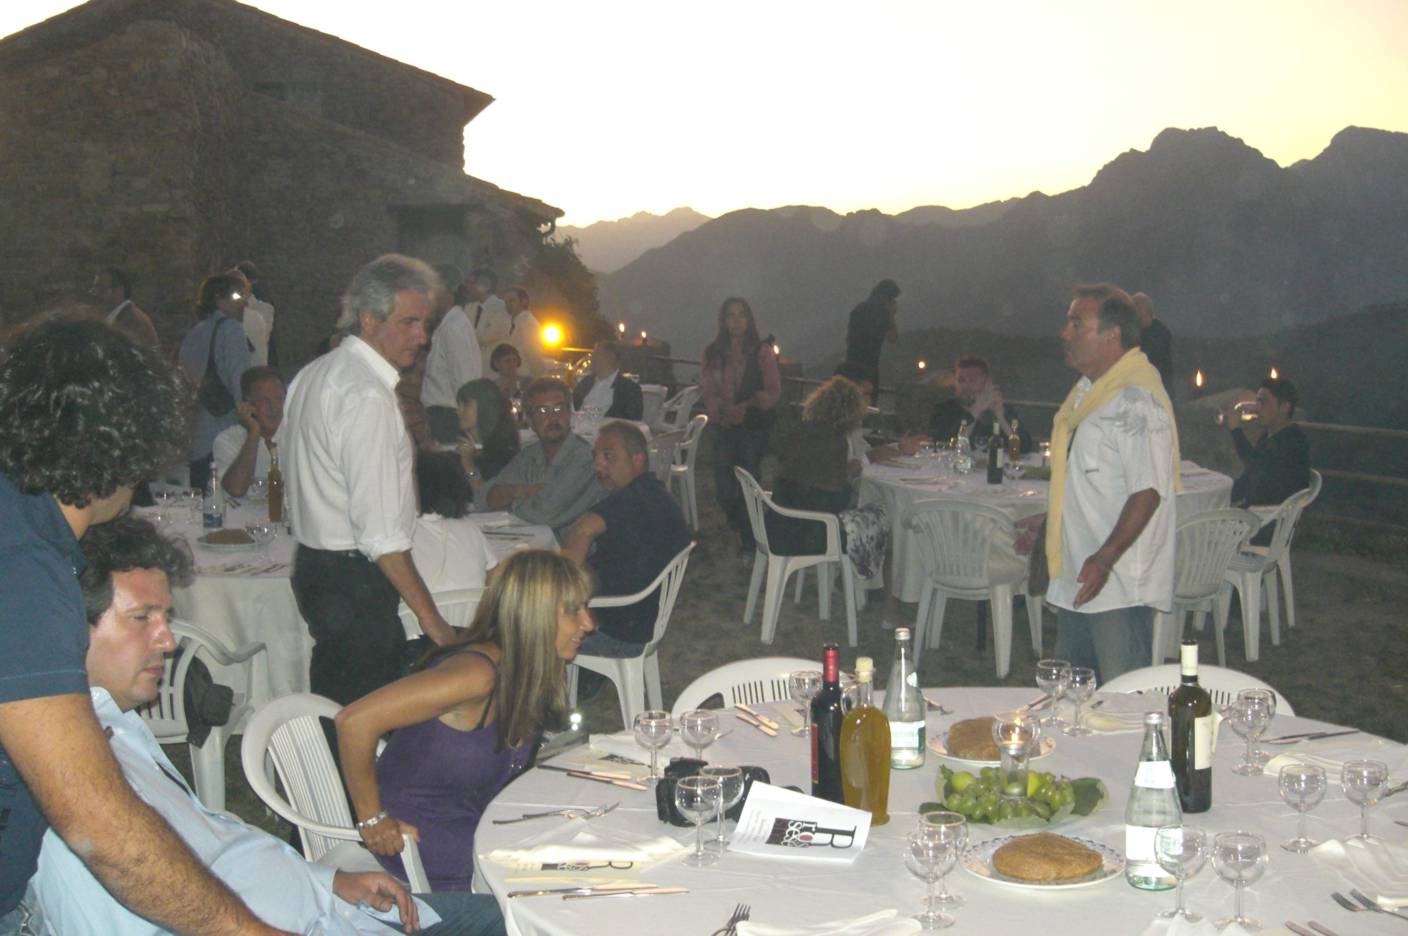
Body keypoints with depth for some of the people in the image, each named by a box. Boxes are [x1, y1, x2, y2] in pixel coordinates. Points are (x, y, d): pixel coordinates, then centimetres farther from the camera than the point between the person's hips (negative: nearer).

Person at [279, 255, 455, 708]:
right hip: (356, 581, -10)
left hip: (314, 564, 10)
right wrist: (431, 619, -20)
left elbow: (291, 469, 21)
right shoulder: (367, 396, -20)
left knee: (333, 711, 17)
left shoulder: (312, 375, 12)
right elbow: (381, 533, -23)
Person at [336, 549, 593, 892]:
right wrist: (372, 819, -22)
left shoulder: (527, 671, -1)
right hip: (417, 836, -8)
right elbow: (354, 720, -32)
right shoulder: (478, 674, -29)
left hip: (478, 819, 8)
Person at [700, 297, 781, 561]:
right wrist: (723, 409, -18)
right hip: (724, 427, 3)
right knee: (723, 489, 1)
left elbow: (773, 391, -4)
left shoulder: (762, 352, -1)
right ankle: (741, 528, 30)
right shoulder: (713, 353, 7)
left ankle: (748, 544, 4)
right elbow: (707, 390, 2)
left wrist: (747, 405, -22)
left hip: (754, 426, -3)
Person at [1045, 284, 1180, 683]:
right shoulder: (1088, 389, 12)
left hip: (1120, 587, -10)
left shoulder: (1137, 399, -20)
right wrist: (1046, 521, 26)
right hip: (1077, 576, 10)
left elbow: (1148, 492, -25)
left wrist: (1105, 558, -30)